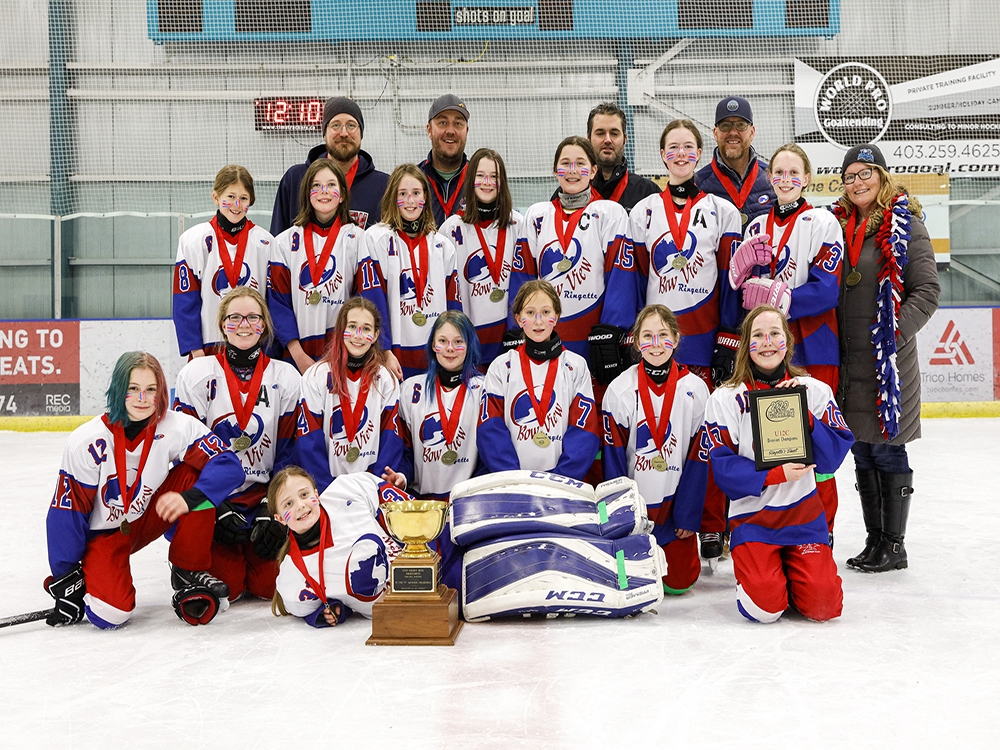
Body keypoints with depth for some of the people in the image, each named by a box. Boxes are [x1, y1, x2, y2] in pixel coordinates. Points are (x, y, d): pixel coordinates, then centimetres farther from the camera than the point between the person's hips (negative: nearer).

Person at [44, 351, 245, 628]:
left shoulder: (178, 427, -19)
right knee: (110, 613, -24)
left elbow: (229, 466, -27)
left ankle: (189, 572, -9)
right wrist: (65, 575, -9)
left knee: (196, 476, -24)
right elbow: (66, 510, -14)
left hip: (151, 516, 3)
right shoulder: (86, 442, -22)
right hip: (105, 532, -2)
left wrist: (190, 497, -44)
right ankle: (76, 579, 13)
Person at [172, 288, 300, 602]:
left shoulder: (285, 377, 2)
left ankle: (253, 546, 20)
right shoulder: (197, 374, -2)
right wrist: (216, 510, -12)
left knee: (268, 583, -14)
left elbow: (288, 452, 2)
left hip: (263, 497, 1)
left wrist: (273, 511, -9)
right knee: (226, 585, -17)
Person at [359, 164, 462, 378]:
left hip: (436, 359, 4)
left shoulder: (443, 245, 11)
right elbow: (372, 301, -8)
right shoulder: (376, 239, -2)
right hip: (394, 359, -3)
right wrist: (384, 352, -15)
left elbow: (453, 303, 12)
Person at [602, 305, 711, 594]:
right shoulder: (620, 389, -10)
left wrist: (688, 516, -7)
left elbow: (699, 457, -5)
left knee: (680, 580, 3)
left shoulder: (695, 389, -8)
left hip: (675, 502, 1)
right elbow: (613, 458, -7)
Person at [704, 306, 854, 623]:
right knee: (764, 608, -19)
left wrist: (805, 416, -19)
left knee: (824, 606, -12)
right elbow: (724, 468, -10)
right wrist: (775, 474, -22)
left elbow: (832, 458, -5)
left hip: (803, 513, 2)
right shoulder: (725, 399, -4)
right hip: (752, 514, -2)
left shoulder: (815, 390, 2)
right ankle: (753, 570, 16)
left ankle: (790, 569, 20)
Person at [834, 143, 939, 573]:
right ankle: (874, 540, 23)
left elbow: (927, 290, -8)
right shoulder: (838, 226, 12)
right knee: (862, 452, 12)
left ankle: (894, 546, 10)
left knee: (888, 449, -1)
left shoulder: (904, 225, -4)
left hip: (888, 359, -6)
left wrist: (895, 331, -18)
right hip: (850, 360, 6)